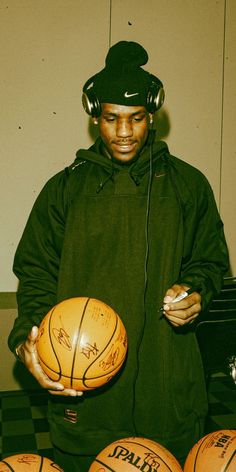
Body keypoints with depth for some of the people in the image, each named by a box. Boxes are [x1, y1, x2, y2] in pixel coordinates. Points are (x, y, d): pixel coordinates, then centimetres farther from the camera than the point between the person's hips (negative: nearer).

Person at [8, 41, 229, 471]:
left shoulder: (188, 184, 4)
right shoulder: (64, 188, 3)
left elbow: (210, 259, 13)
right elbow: (36, 271, 4)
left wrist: (195, 291, -9)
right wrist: (28, 337, -12)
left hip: (168, 378, 1)